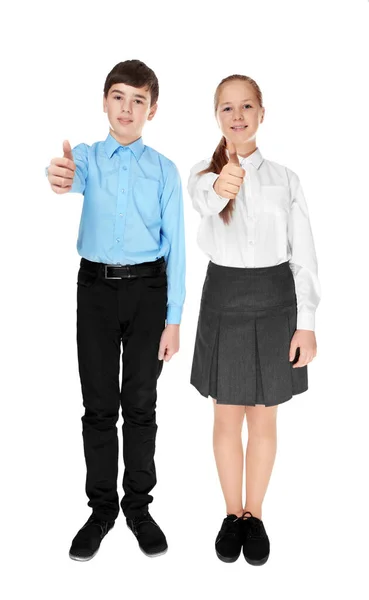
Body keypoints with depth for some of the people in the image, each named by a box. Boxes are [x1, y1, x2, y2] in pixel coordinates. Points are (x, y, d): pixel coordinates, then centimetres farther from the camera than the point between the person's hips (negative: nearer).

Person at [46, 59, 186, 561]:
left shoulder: (164, 170, 1)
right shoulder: (88, 157, 3)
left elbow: (175, 245, -1)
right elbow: (74, 175, -23)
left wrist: (173, 319, -5)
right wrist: (59, 177, -49)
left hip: (147, 290, 0)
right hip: (96, 288, 1)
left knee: (141, 404, 7)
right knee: (99, 406, 7)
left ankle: (138, 506, 24)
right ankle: (102, 508, 23)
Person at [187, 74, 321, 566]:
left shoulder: (286, 179, 1)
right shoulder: (203, 172, -1)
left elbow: (303, 255, -2)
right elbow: (204, 201, -27)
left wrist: (307, 324, -8)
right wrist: (220, 188, -51)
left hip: (275, 301, 0)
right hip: (224, 300, 0)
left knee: (263, 419, 12)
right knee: (227, 419, 11)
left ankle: (255, 514, 32)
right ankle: (232, 514, 32)